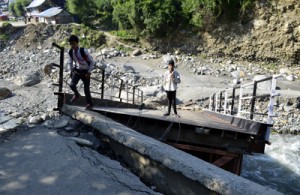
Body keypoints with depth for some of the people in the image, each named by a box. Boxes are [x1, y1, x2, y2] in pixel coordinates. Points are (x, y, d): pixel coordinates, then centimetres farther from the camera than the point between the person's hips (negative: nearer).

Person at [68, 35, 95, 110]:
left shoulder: (84, 51, -25)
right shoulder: (70, 52, -10)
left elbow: (92, 62, -15)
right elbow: (70, 62, 10)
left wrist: (89, 72, -16)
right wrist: (71, 71, 7)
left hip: (85, 72, -4)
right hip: (77, 71, 4)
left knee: (86, 89, 0)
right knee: (72, 85, -15)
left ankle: (90, 104, 23)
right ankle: (76, 94, 19)